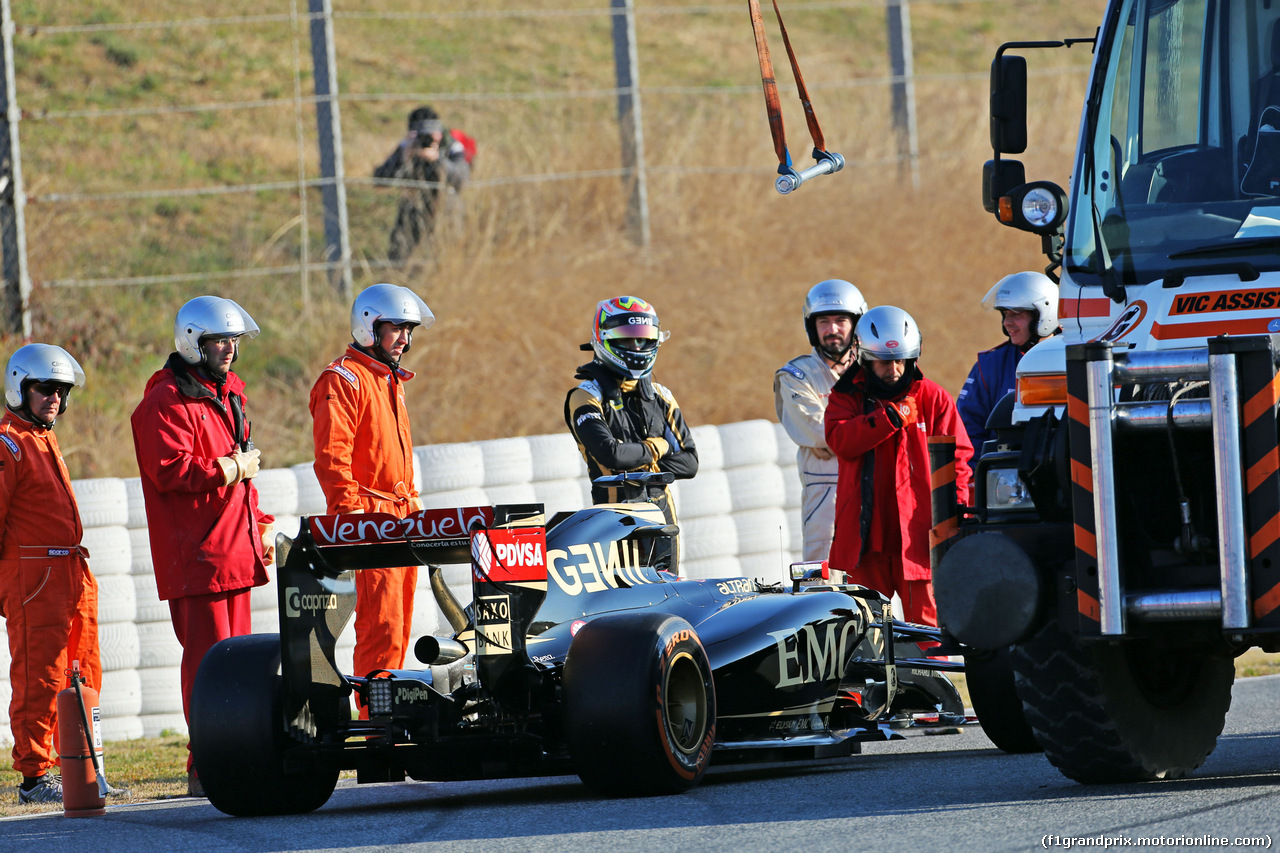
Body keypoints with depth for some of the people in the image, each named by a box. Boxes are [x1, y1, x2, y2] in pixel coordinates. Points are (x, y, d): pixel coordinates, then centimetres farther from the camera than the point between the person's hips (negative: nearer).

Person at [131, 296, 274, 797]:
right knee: (209, 658, -11)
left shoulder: (226, 395, 20)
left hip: (235, 549, 9)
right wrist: (233, 468, -13)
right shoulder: (168, 402, -11)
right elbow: (171, 470, -21)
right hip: (196, 555, -9)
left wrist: (258, 526, 22)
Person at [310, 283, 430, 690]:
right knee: (381, 627, -14)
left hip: (402, 519, 9)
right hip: (370, 522, -9)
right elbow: (331, 458, -16)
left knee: (398, 626, 9)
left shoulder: (392, 380, 22)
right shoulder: (342, 380, -9)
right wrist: (353, 516, -21)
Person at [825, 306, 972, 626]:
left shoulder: (932, 398, 5)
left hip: (917, 528, -1)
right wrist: (891, 417, -19)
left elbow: (956, 459, 4)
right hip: (865, 532, 1)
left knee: (924, 619, -3)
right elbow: (840, 440, -10)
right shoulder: (847, 395, 8)